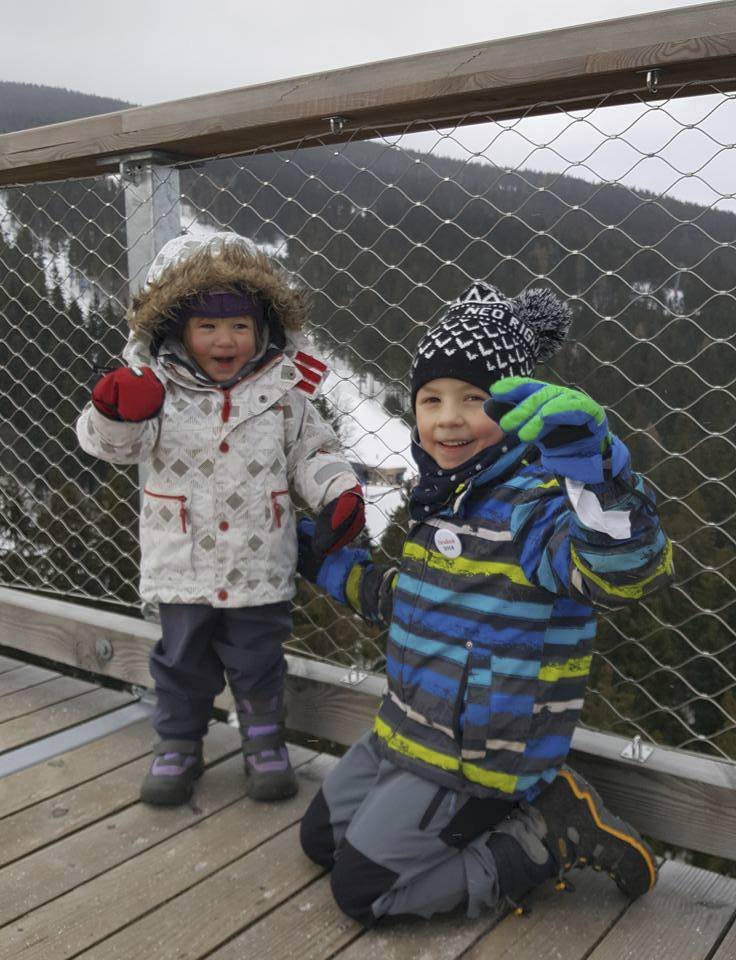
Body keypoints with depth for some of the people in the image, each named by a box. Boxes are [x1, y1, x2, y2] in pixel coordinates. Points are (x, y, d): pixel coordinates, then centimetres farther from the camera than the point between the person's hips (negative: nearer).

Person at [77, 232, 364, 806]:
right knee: (182, 661, 15)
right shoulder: (156, 387, -7)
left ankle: (265, 741, 36)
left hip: (260, 566, 0)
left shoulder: (283, 389, -3)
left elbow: (311, 452, 4)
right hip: (182, 565, 0)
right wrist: (117, 414, -35)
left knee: (257, 660, 15)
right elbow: (118, 445, -13)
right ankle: (178, 745, 35)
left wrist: (338, 491, -13)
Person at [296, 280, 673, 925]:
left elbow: (627, 570, -44)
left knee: (361, 887, -2)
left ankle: (551, 836, 6)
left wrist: (588, 454, -59)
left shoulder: (533, 498, -23)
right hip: (410, 730, 9)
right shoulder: (444, 497, 5)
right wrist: (320, 562, 21)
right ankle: (504, 818, 19)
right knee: (321, 839, 20)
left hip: (480, 755, -9)